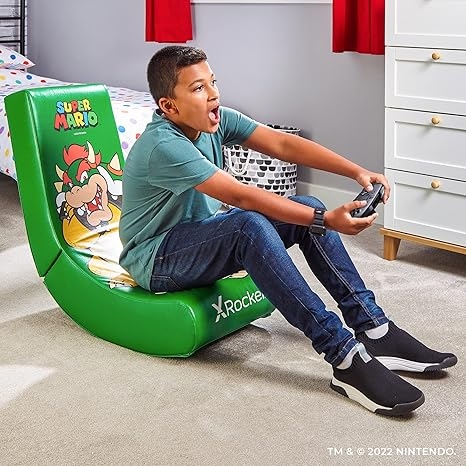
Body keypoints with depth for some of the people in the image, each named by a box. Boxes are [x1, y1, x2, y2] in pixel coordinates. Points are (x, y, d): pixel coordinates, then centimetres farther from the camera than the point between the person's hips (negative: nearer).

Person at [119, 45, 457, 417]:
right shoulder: (163, 146, -27)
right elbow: (241, 196, -34)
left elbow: (282, 144, -11)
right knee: (249, 225, -36)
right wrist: (323, 220, -37)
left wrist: (357, 171, -22)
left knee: (306, 207, -10)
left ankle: (374, 329, -11)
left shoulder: (216, 119, -3)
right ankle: (345, 358, -38)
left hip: (203, 239, 8)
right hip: (156, 261, -8)